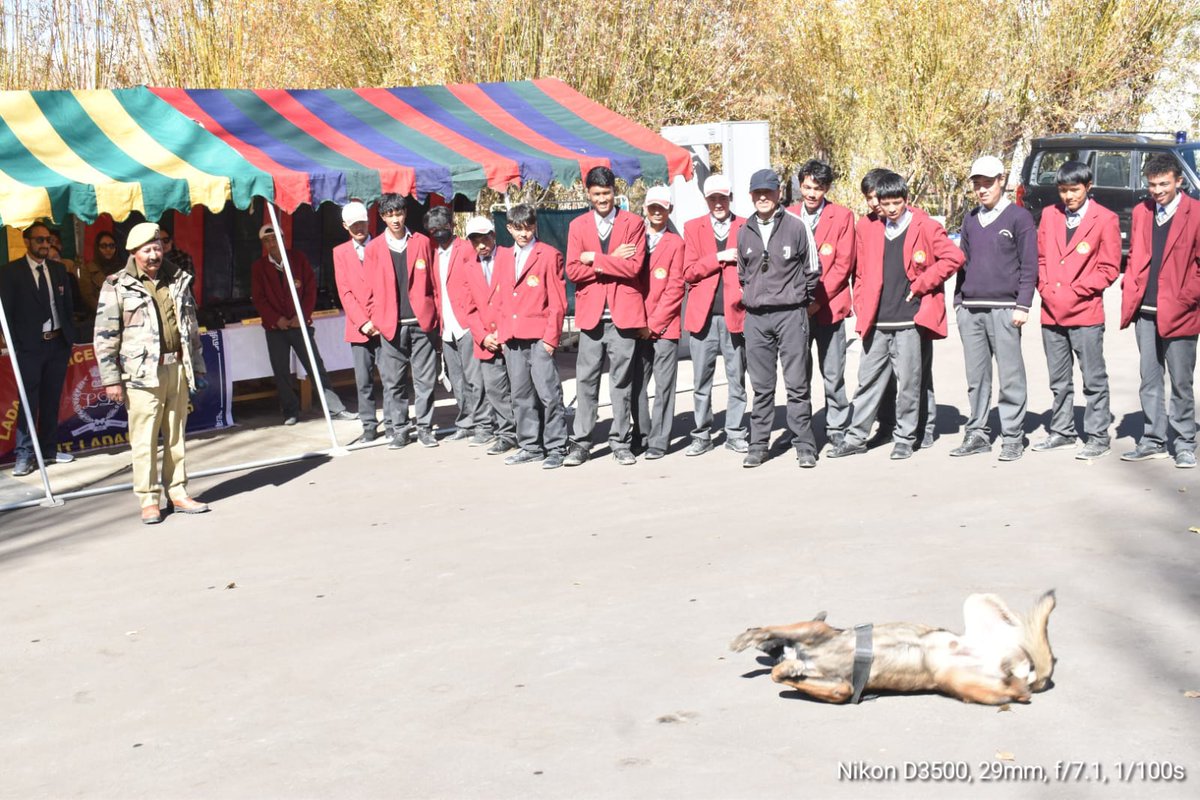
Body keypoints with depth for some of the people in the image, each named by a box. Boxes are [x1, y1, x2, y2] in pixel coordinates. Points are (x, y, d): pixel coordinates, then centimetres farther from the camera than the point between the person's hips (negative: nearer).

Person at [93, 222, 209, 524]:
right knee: (144, 439, -4)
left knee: (176, 435, 9)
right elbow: (105, 335, -3)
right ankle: (148, 500, 3)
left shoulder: (178, 281, 14)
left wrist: (197, 368, 18)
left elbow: (192, 327, 20)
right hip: (143, 372, -4)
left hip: (177, 367, 5)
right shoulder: (117, 286, -2)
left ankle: (178, 493, 16)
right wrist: (111, 378, -7)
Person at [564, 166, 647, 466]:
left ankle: (621, 442, 11)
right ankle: (581, 442, 8)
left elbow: (633, 267, -9)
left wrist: (595, 259, -8)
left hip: (623, 313, -1)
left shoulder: (633, 223, 4)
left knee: (622, 382, 4)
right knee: (586, 381, 2)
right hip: (591, 314, 1)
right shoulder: (578, 226, 9)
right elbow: (573, 270, -1)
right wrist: (612, 262, -9)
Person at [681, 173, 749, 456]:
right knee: (701, 379, 4)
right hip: (703, 315, 1)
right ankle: (701, 436, 11)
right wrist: (718, 258, -10)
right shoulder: (693, 228, 8)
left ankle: (736, 434, 11)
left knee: (737, 379, 4)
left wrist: (748, 294, -9)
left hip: (735, 313, 0)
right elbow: (688, 272, 1)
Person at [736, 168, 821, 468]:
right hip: (756, 317, 3)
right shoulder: (744, 232, 8)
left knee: (797, 384, -2)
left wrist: (801, 300, 10)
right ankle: (758, 444, 13)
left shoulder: (796, 227, -3)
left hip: (791, 314, -3)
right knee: (761, 386, 8)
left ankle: (804, 445, 3)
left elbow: (812, 269, 5)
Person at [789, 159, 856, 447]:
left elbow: (843, 264, -4)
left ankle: (837, 429, 10)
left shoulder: (842, 216, 1)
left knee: (833, 373, 1)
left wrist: (818, 299, -10)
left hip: (828, 307, -2)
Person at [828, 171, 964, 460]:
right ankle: (856, 437, 16)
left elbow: (953, 257, -6)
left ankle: (905, 438, 13)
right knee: (868, 380, 9)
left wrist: (922, 284, -8)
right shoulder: (868, 229, 9)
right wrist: (861, 310, 9)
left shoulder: (925, 227, -3)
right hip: (876, 322, 4)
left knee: (908, 382, 3)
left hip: (910, 320, -4)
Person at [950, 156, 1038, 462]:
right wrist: (958, 301, 14)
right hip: (970, 310, 5)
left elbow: (1029, 265, -3)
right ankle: (977, 434, 14)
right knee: (976, 377, 8)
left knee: (1010, 376, -4)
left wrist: (1022, 305, -10)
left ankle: (1012, 437, 0)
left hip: (1004, 309, -5)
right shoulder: (970, 220, 16)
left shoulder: (1019, 217, 0)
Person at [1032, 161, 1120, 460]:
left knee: (1094, 379, 0)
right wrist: (1045, 288, -1)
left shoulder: (1105, 219, -4)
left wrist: (1075, 290, -11)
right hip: (1051, 312, 5)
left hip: (1085, 311, -5)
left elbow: (1109, 268, -5)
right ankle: (1062, 432, 24)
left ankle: (1098, 437, 7)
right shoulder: (1049, 215, 10)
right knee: (1059, 380, 13)